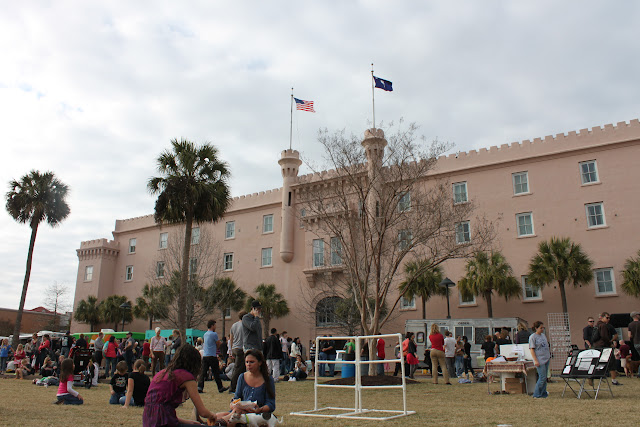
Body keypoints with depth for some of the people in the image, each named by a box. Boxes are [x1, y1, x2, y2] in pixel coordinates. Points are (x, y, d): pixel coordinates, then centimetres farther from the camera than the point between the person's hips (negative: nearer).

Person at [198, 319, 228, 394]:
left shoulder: (205, 334, 13)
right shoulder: (214, 334, -10)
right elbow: (218, 344, -2)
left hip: (205, 356, 7)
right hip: (212, 356, -6)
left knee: (203, 372, 3)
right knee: (216, 372, 2)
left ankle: (200, 387, -6)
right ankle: (220, 387, 10)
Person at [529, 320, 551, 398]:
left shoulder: (543, 335, 13)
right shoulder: (533, 337, -9)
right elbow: (532, 349, -11)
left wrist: (549, 355, 18)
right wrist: (535, 360, -17)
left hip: (546, 359, 7)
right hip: (540, 360, -7)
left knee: (544, 377, 8)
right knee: (542, 377, -9)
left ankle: (543, 393, 16)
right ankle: (537, 395, 0)